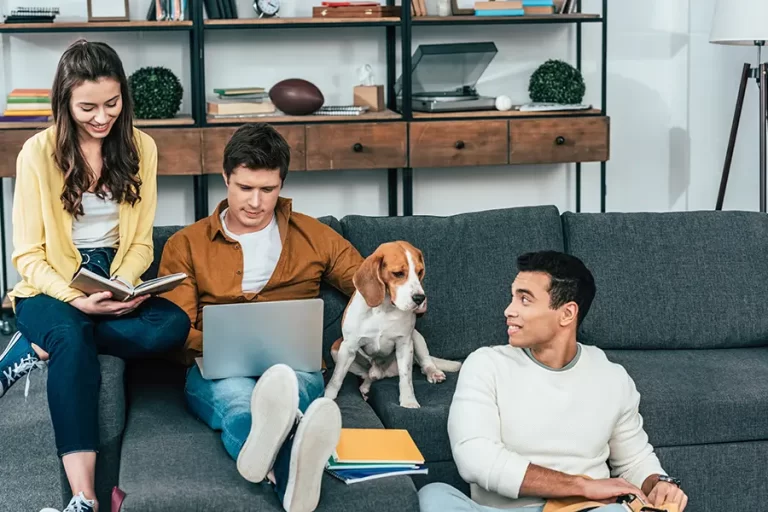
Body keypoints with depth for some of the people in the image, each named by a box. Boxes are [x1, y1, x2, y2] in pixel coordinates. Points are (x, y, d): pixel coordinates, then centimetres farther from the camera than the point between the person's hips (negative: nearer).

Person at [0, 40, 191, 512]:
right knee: (71, 337, -39)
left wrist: (124, 285, -15)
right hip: (54, 285, -4)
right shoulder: (38, 153, -7)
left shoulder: (140, 147, 4)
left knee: (174, 325, -30)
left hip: (116, 281, 4)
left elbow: (141, 240, 7)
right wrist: (74, 298, -24)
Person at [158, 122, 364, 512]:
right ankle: (290, 470, -76)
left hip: (294, 366, 1)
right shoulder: (186, 245, 17)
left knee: (287, 387, -40)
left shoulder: (314, 237, 20)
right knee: (238, 397, -40)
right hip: (217, 370, 0)